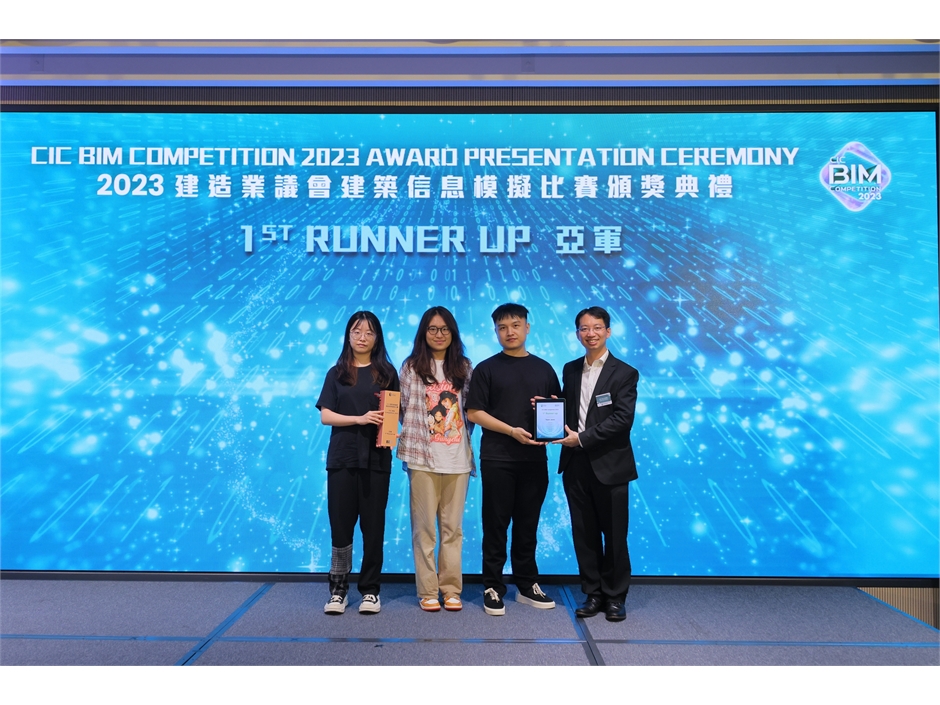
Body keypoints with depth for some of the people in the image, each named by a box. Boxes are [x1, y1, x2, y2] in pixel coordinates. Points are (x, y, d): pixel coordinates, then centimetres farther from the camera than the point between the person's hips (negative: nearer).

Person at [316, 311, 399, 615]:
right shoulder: (337, 373, 7)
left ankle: (370, 589, 15)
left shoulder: (387, 372, 7)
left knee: (373, 525, 3)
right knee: (341, 524, 2)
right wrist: (360, 419, -14)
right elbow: (325, 416, -1)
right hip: (342, 458, 0)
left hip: (376, 458, 0)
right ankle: (338, 589, 14)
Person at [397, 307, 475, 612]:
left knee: (453, 527, 7)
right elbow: (404, 409, 3)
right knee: (424, 526, 2)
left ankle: (451, 589, 17)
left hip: (458, 458, 2)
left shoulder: (464, 367, 11)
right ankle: (427, 591, 12)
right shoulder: (411, 366, 3)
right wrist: (410, 443, -3)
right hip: (423, 457, -2)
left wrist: (464, 435, 2)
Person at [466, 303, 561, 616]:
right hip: (497, 458, -3)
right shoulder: (487, 368, 2)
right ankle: (493, 587, 13)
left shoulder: (544, 368, 11)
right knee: (496, 525, 3)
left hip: (535, 458, 3)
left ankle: (527, 584, 23)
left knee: (528, 525, 11)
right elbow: (474, 413, -5)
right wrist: (512, 430, -15)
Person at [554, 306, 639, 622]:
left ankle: (615, 597, 20)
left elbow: (623, 419, -13)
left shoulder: (624, 373, -4)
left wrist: (582, 437, -17)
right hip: (576, 465, 4)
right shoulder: (570, 370, 12)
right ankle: (593, 593, 23)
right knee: (584, 534, 10)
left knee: (614, 535, 5)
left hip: (609, 466, -4)